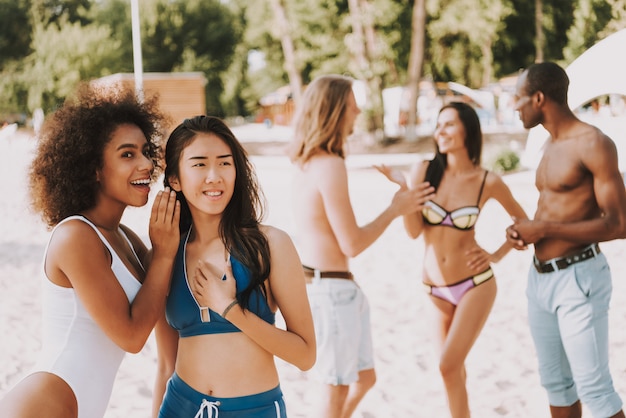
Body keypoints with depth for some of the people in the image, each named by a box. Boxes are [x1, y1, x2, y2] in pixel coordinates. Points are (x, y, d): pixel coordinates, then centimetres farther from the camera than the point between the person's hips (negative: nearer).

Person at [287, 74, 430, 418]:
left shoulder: (306, 162, 9)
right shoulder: (331, 166, -21)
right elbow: (352, 244, -20)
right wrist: (395, 209, -8)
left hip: (315, 280, 9)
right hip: (330, 288, -9)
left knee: (364, 377, 20)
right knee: (336, 390, 5)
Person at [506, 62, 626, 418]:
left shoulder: (594, 144, -14)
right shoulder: (551, 145, 13)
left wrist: (543, 229, -19)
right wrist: (526, 229, 1)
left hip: (578, 279, -8)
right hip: (541, 278, 9)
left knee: (594, 388, -6)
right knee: (556, 382, 15)